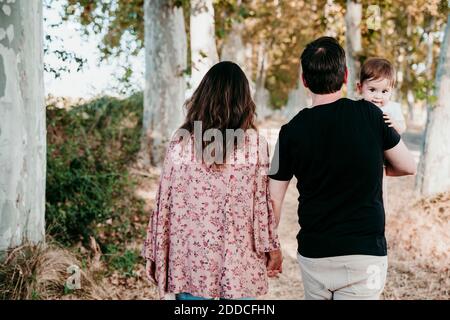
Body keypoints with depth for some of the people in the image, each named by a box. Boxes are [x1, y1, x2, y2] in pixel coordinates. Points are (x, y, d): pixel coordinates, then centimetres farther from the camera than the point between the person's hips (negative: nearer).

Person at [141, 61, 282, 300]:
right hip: (239, 265, -1)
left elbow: (165, 204, -1)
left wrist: (154, 254, 10)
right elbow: (262, 203, -3)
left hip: (190, 262, 1)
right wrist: (272, 249, 10)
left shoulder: (181, 143, -5)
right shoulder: (254, 144, -8)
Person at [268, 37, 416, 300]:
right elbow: (408, 167, 6)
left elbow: (274, 199, -1)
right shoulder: (370, 115, -8)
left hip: (313, 255, 2)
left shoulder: (292, 132, -5)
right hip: (364, 253, -2)